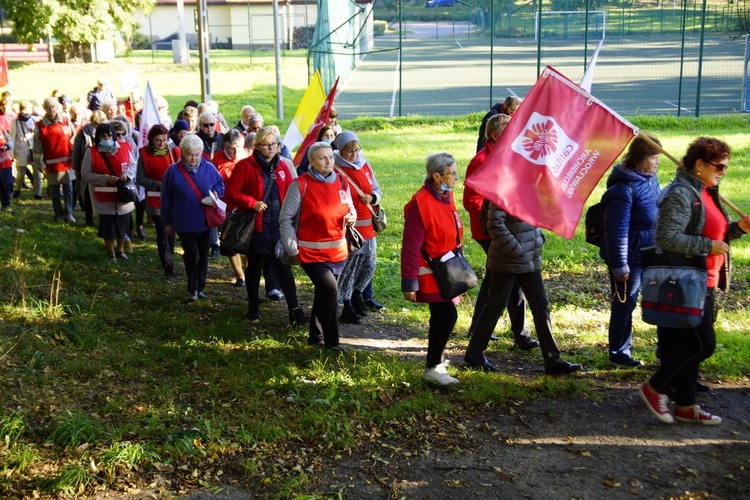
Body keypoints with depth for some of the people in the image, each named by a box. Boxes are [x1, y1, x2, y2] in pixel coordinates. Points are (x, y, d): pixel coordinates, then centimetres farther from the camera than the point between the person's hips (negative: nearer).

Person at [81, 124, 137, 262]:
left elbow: (133, 164, 6)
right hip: (104, 197, -3)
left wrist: (126, 174, -15)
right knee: (108, 226, 3)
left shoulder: (124, 147, -3)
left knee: (123, 223, 14)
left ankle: (120, 249, 36)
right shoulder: (92, 152, -10)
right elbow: (86, 173, -9)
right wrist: (105, 179, -20)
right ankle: (111, 253, 22)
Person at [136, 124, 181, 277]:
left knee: (171, 231, 12)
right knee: (162, 233, -3)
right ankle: (168, 266, 1)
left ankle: (167, 261, 30)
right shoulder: (145, 154, -5)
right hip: (155, 199, -2)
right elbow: (140, 178, -5)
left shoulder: (174, 151, -1)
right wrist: (158, 184, -18)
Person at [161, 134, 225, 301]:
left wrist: (216, 192, -11)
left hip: (205, 222, 3)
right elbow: (166, 199, -1)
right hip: (184, 223, -3)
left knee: (203, 256, 11)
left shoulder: (209, 168, -4)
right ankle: (192, 289, 7)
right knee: (192, 254, -12)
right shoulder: (173, 171, -9)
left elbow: (220, 184, 14)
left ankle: (199, 288, 27)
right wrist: (167, 222, 4)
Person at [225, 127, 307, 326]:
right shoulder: (245, 166, -6)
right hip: (257, 226, -2)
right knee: (255, 267, 12)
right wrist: (252, 203, -21)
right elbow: (231, 192, -8)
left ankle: (294, 310, 1)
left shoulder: (282, 166, 6)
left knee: (284, 267, 1)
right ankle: (253, 308, 28)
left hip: (280, 226, 3)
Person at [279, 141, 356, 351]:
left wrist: (351, 216, -5)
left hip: (338, 251, 6)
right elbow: (286, 219, -6)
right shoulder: (300, 185, -10)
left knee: (324, 294, 15)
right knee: (330, 289, -19)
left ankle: (316, 336, 32)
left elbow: (350, 208, 19)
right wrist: (293, 250, -10)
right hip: (312, 252, -6)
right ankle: (331, 340, -5)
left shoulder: (342, 182, 5)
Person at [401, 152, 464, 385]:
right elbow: (411, 247, -21)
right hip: (430, 273, -9)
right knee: (447, 315, -13)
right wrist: (409, 283, -20)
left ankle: (435, 358, 37)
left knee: (441, 316, 19)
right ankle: (432, 368, -1)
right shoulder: (420, 203, -21)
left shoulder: (447, 196, 6)